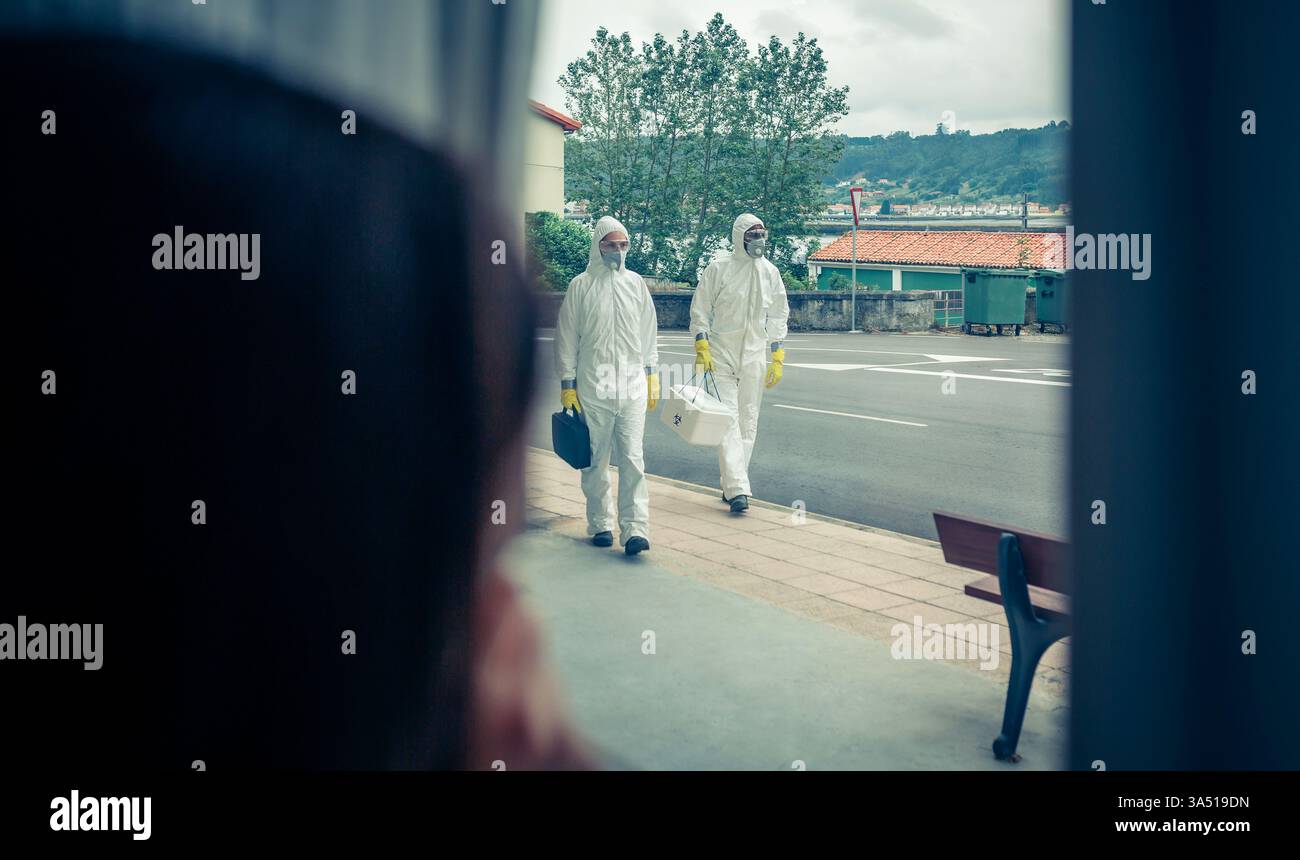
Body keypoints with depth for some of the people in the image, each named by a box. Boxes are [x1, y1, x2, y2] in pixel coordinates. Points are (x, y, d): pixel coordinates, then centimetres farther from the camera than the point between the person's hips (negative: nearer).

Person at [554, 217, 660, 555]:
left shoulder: (634, 283, 9)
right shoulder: (581, 286, 0)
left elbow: (649, 332, 16)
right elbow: (566, 338, 2)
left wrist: (652, 375, 13)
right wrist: (567, 385, -1)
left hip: (632, 384, 1)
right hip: (592, 386, -1)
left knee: (632, 458, -6)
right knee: (596, 460, 7)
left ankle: (635, 528, -8)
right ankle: (599, 524, 20)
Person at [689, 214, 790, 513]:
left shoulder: (770, 272, 7)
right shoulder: (718, 269, -4)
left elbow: (778, 316, 11)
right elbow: (700, 310, 0)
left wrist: (777, 358, 6)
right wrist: (702, 348, -10)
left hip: (754, 357, 4)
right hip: (721, 354, -4)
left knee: (748, 423, 7)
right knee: (727, 422, -10)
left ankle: (731, 486, 17)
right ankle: (737, 489, -14)